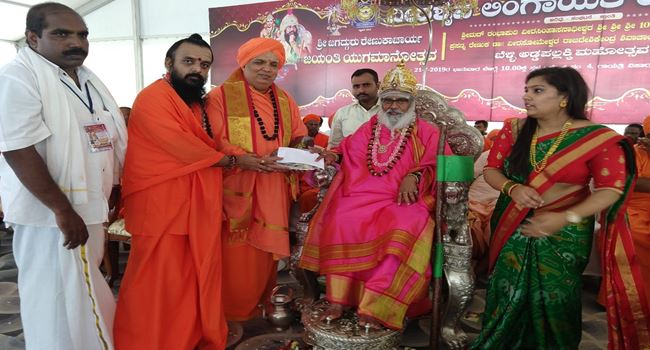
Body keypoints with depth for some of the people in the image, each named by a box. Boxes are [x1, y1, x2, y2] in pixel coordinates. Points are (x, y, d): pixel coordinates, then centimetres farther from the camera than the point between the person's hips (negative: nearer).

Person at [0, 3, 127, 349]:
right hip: (51, 212, -8)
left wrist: (113, 190, 17)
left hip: (90, 205, 8)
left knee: (84, 292, 22)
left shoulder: (86, 77, 11)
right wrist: (62, 210, -23)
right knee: (59, 300, 4)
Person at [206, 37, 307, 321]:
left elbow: (299, 137, 15)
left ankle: (262, 306, 29)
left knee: (267, 251, 11)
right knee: (237, 255, -2)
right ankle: (233, 313, 16)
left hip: (273, 191, 5)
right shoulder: (221, 96, -2)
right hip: (237, 189, -4)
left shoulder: (284, 100, 15)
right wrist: (252, 161, -22)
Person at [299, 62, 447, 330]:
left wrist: (414, 176, -18)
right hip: (364, 196, 2)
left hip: (404, 201, -2)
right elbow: (350, 153, 23)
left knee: (405, 230, -34)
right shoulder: (368, 129, 20)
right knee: (341, 221, -28)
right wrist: (333, 155, 0)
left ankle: (376, 307, -30)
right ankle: (339, 297, -22)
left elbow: (436, 164, 1)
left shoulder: (427, 133, 12)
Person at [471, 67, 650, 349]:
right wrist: (512, 188, -19)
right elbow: (491, 170, 2)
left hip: (565, 233, -2)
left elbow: (611, 189, -11)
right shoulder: (514, 129, -1)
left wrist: (567, 218, -26)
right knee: (508, 293, 10)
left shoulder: (599, 138, -11)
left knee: (553, 298, 8)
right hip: (512, 227, 3)